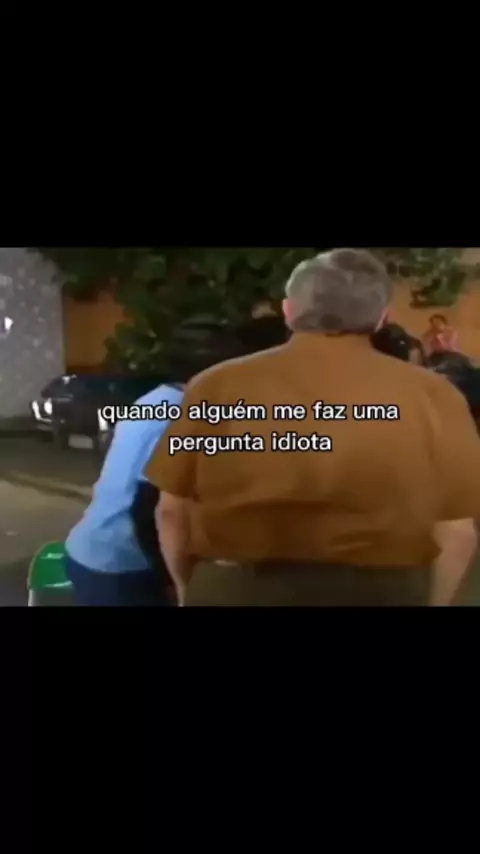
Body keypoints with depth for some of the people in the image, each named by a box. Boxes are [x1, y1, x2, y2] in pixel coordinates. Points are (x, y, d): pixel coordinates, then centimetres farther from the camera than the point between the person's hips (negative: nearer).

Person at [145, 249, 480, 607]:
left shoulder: (219, 385, -5)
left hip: (234, 590, 1)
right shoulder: (431, 394, -6)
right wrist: (428, 602, 14)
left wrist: (190, 590, 17)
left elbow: (172, 511, 0)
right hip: (378, 592, 1)